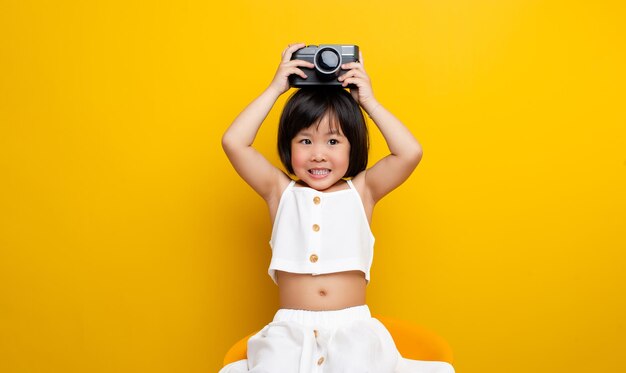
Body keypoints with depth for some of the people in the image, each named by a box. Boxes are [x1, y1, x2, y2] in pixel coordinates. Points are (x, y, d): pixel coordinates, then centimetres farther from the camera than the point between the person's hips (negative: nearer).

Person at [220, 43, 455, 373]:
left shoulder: (361, 190, 8)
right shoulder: (281, 192, 8)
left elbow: (410, 153, -5)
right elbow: (233, 142, -2)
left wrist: (368, 100, 1)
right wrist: (275, 88, 1)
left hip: (352, 325, 0)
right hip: (289, 328, 1)